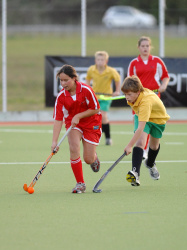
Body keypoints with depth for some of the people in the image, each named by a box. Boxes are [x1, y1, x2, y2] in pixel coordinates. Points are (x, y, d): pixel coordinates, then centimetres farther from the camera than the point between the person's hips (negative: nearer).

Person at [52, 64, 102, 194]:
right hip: (72, 123, 2)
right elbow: (58, 120, -17)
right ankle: (80, 183, -13)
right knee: (74, 148, -25)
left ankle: (94, 157, 36)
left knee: (88, 159, -5)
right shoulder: (61, 96, -15)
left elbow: (95, 109, -12)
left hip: (91, 123, -2)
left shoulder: (86, 90, -22)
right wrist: (54, 141, -25)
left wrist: (78, 116, -22)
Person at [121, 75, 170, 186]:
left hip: (158, 118, -4)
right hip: (141, 116, 4)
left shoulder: (146, 102, -45)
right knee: (140, 142, -21)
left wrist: (130, 145, -52)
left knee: (154, 146, 17)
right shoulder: (135, 94, -25)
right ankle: (135, 173, -34)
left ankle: (150, 164, 52)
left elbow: (141, 128, -49)